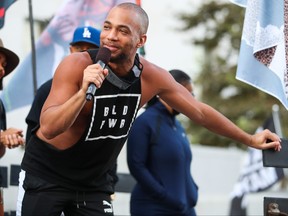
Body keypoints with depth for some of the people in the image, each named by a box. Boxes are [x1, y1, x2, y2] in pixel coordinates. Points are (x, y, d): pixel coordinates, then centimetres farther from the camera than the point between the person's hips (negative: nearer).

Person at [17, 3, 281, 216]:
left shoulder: (152, 78, -11)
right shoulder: (76, 66, -24)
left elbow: (199, 111, 5)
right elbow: (48, 129, -31)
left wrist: (249, 139, 12)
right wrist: (84, 91, -45)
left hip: (93, 181, 4)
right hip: (46, 173, -4)